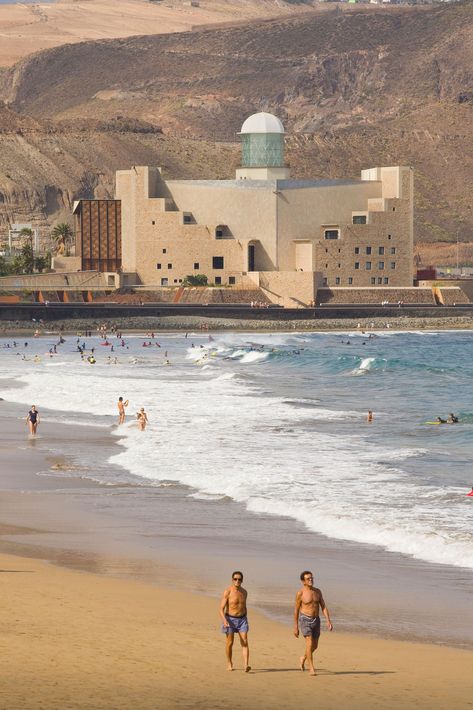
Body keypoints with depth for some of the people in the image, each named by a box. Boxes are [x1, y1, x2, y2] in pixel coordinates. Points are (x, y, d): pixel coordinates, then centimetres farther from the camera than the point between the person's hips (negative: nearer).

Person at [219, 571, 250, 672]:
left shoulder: (244, 592, 4)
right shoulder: (228, 592, -13)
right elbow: (221, 608, -16)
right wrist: (224, 620, -30)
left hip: (242, 619, 3)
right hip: (230, 619, -3)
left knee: (245, 642, -11)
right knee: (230, 643, 8)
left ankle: (246, 665, -19)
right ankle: (229, 664, 29)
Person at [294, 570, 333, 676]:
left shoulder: (317, 591, 5)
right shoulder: (300, 593, -9)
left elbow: (323, 607, 5)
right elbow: (296, 610, -3)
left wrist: (328, 621, -7)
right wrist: (295, 628, -2)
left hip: (316, 620, 5)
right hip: (305, 620, -5)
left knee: (314, 646, 12)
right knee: (309, 644, -16)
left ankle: (303, 658, 42)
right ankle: (311, 669, -8)